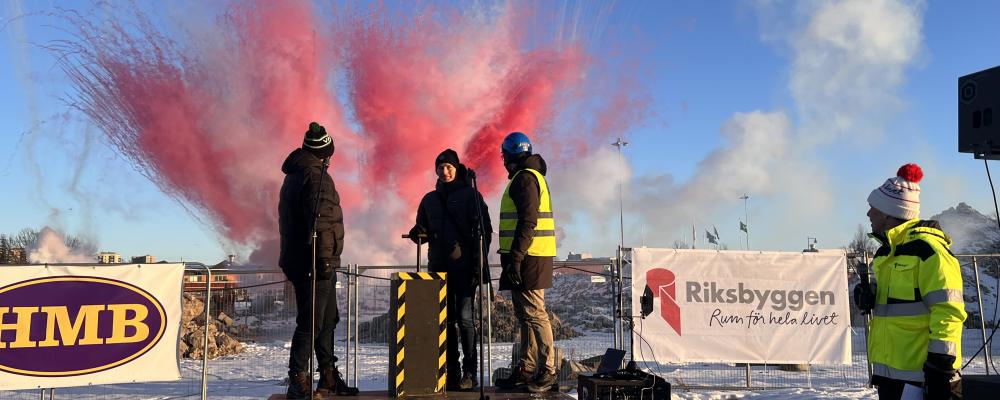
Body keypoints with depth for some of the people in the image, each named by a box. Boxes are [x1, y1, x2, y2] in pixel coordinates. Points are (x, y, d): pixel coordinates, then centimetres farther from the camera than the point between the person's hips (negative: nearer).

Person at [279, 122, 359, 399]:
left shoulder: (294, 176, 19)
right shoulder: (316, 176, -13)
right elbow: (320, 220, -22)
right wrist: (324, 258, -23)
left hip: (298, 259, 10)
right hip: (315, 263, -10)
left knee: (328, 320, 17)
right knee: (311, 323, -7)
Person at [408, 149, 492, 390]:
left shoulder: (470, 195, 1)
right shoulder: (430, 199, 15)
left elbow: (483, 231, -4)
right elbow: (424, 231, 22)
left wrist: (478, 262, -12)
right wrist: (417, 233, -3)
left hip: (465, 267, -5)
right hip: (439, 267, 5)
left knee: (464, 318, -9)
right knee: (446, 320, 6)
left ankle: (469, 372, -2)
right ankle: (452, 371, 12)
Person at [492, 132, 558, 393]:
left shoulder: (525, 177, -10)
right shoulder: (531, 176, 22)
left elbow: (527, 221, -20)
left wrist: (516, 256, -22)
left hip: (527, 258, -11)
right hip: (528, 258, 11)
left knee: (534, 314, -9)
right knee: (526, 316, 12)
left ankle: (546, 371, -5)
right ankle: (525, 370, 17)